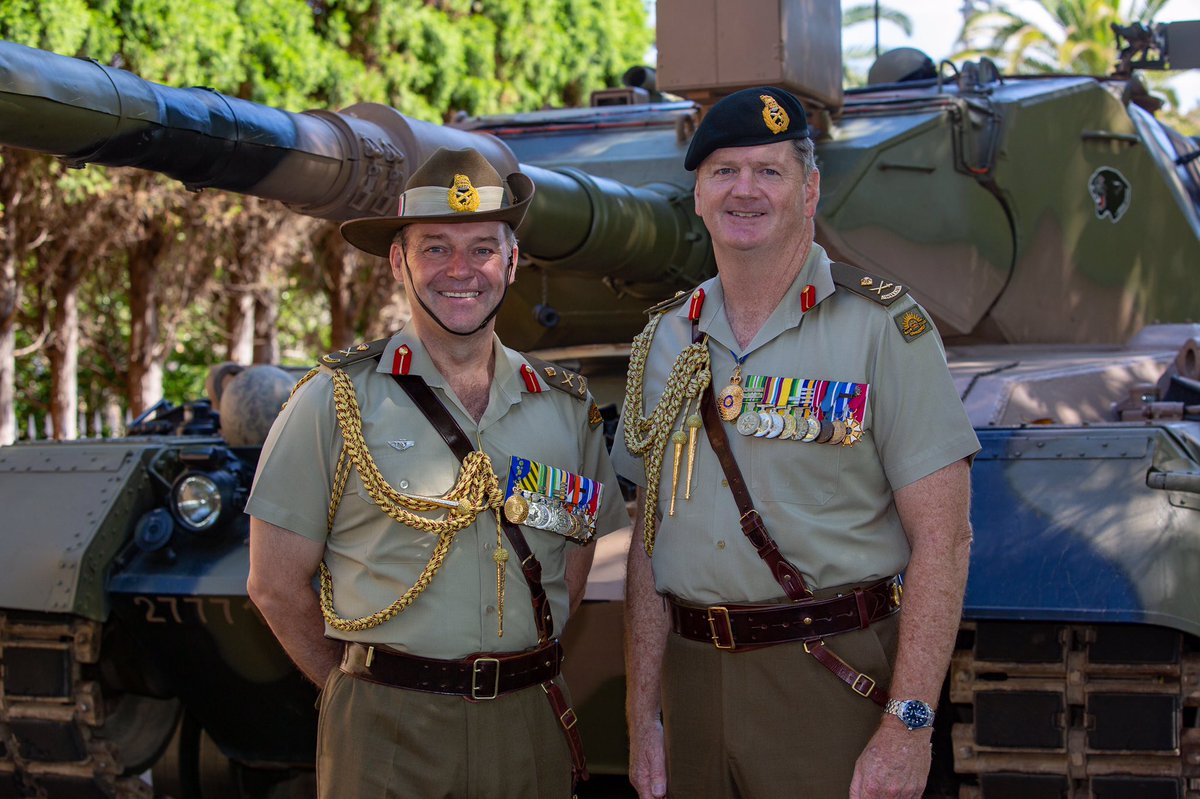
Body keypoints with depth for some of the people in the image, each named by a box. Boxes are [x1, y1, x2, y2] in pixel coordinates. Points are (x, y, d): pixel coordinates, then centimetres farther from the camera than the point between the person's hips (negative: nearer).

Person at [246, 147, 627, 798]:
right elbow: (276, 586, -3)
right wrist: (368, 690, 1)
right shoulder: (336, 401, -5)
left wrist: (516, 668, 6)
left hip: (530, 723, 3)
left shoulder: (567, 406, 6)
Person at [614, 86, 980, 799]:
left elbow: (942, 538, -12)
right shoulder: (666, 339, 9)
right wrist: (643, 717, 6)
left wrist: (907, 725, -19)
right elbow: (650, 539, 11)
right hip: (692, 678, 5)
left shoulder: (884, 326, -7)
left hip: (834, 681, -4)